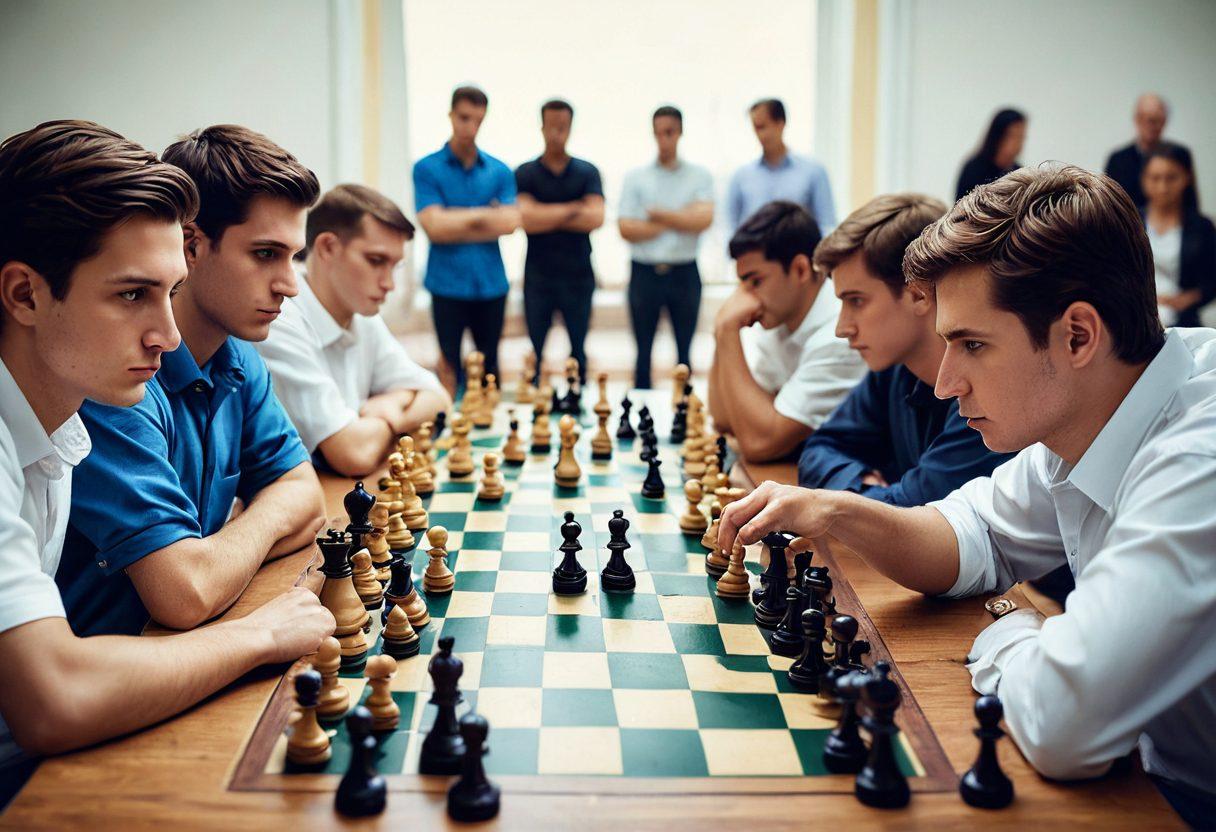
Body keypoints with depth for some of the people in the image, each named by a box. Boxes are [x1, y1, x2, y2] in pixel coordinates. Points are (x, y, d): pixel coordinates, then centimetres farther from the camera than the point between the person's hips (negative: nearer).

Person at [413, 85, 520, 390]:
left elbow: (510, 222, -5)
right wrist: (485, 215, -6)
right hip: (448, 284, -3)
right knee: (450, 366, 2)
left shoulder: (500, 171, 7)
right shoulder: (426, 169, -1)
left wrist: (455, 224, -8)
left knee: (489, 366, 11)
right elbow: (433, 226, -12)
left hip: (491, 284, 3)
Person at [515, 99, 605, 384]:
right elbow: (525, 219, -14)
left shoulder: (587, 173, 5)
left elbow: (596, 218, -10)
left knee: (579, 352, 8)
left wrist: (546, 216, -10)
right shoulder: (524, 174, 2)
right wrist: (573, 209, -10)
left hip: (578, 275, 1)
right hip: (538, 277, -1)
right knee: (534, 354, 4)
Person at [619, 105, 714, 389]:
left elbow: (704, 220, -11)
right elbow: (626, 229, -6)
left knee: (685, 351, 6)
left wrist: (657, 214, -12)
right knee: (644, 351, 7)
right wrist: (680, 220, -7)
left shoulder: (699, 176, 4)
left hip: (684, 272, 0)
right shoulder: (635, 177, 4)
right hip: (645, 272, 0)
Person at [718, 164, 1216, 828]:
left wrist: (1007, 633, -15)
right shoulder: (1074, 423, -4)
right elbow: (977, 538, 10)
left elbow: (1059, 723, -37)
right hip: (1156, 774, 6)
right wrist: (836, 513, -8)